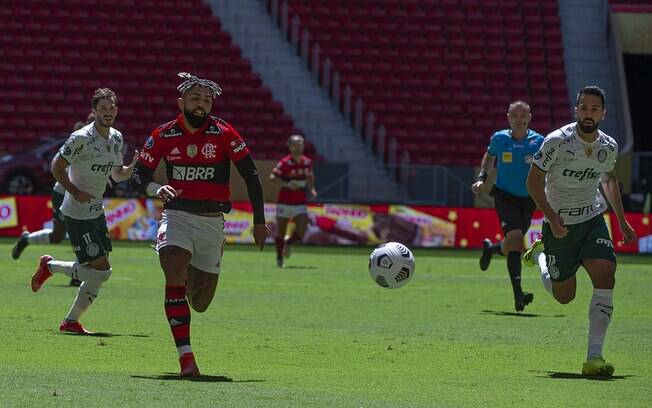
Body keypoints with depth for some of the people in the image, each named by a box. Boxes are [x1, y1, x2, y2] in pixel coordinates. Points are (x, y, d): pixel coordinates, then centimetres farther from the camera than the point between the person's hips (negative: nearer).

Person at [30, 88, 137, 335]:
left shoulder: (116, 138, 9)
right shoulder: (82, 138, -16)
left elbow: (117, 174, 20)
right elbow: (57, 167, -11)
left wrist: (135, 167, 0)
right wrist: (75, 192, -19)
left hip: (96, 212, 8)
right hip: (77, 215, -8)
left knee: (97, 274, 7)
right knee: (101, 270, -12)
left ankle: (72, 321, 17)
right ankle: (50, 266, 8)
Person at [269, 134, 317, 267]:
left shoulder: (307, 162, 4)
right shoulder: (285, 163, -10)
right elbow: (272, 177, -17)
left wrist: (312, 189, 8)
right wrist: (287, 184, -28)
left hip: (300, 204, 3)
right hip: (284, 202, -3)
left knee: (302, 229, -14)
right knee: (280, 231, 4)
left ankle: (289, 243, 19)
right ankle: (279, 257, 25)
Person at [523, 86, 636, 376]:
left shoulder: (609, 147, -3)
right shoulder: (557, 142, -18)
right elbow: (534, 182, -11)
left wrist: (622, 221, 17)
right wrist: (552, 218, -21)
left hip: (592, 220, 3)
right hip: (559, 224, -3)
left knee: (605, 277, -21)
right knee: (564, 296, 9)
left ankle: (594, 357, -20)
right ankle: (541, 254, 44)